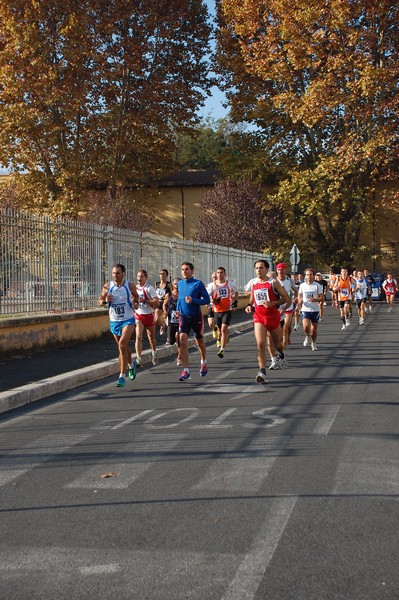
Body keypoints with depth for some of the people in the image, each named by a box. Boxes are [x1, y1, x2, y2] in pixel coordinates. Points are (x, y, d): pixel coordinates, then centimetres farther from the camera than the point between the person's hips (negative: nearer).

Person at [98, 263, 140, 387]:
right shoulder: (107, 287, -3)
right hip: (114, 321, 3)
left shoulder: (130, 286, -6)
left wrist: (135, 302, -11)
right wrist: (105, 300, -16)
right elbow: (100, 301, 6)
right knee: (123, 347, 16)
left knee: (122, 345, -20)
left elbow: (136, 296, 11)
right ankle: (131, 364, 48)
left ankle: (122, 376, -16)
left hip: (128, 320, -3)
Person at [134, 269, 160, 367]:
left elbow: (157, 302, -18)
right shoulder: (135, 288, 3)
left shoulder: (149, 288, -10)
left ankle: (154, 353, 44)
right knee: (138, 336, -16)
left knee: (151, 337, 15)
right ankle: (138, 359, -20)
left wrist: (144, 300, -27)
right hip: (138, 315, 2)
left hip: (149, 315, -2)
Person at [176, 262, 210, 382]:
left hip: (196, 317, -2)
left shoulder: (198, 283, -10)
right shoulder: (180, 284, 4)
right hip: (183, 317, 3)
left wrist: (193, 301, -24)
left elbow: (207, 300, -12)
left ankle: (203, 363, 44)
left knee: (199, 341, 16)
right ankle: (186, 371, -15)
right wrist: (178, 308, 11)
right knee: (183, 342, -15)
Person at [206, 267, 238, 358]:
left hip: (227, 310, -2)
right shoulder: (212, 285, -1)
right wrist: (213, 300, -18)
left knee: (224, 329, -16)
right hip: (217, 311, 2)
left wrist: (235, 300, 6)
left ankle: (222, 350, -18)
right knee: (220, 330, 12)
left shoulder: (230, 284, 2)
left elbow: (236, 292, 21)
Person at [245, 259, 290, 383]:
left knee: (278, 344, 15)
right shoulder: (254, 283, 5)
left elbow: (286, 298, -6)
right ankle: (262, 372, -19)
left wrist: (272, 303, -20)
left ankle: (282, 355, 52)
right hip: (259, 317, 2)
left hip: (273, 316, -2)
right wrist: (249, 306, 3)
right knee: (260, 344, -16)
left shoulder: (273, 283, -7)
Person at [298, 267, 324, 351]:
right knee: (306, 326, -20)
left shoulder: (318, 285, -4)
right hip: (305, 309, 0)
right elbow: (299, 295, 19)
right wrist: (300, 301, -1)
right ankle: (307, 337, 12)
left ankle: (313, 343, 30)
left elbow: (322, 298, -4)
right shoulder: (302, 285, 3)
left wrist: (315, 299, -22)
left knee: (314, 329, 6)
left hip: (315, 310, 0)